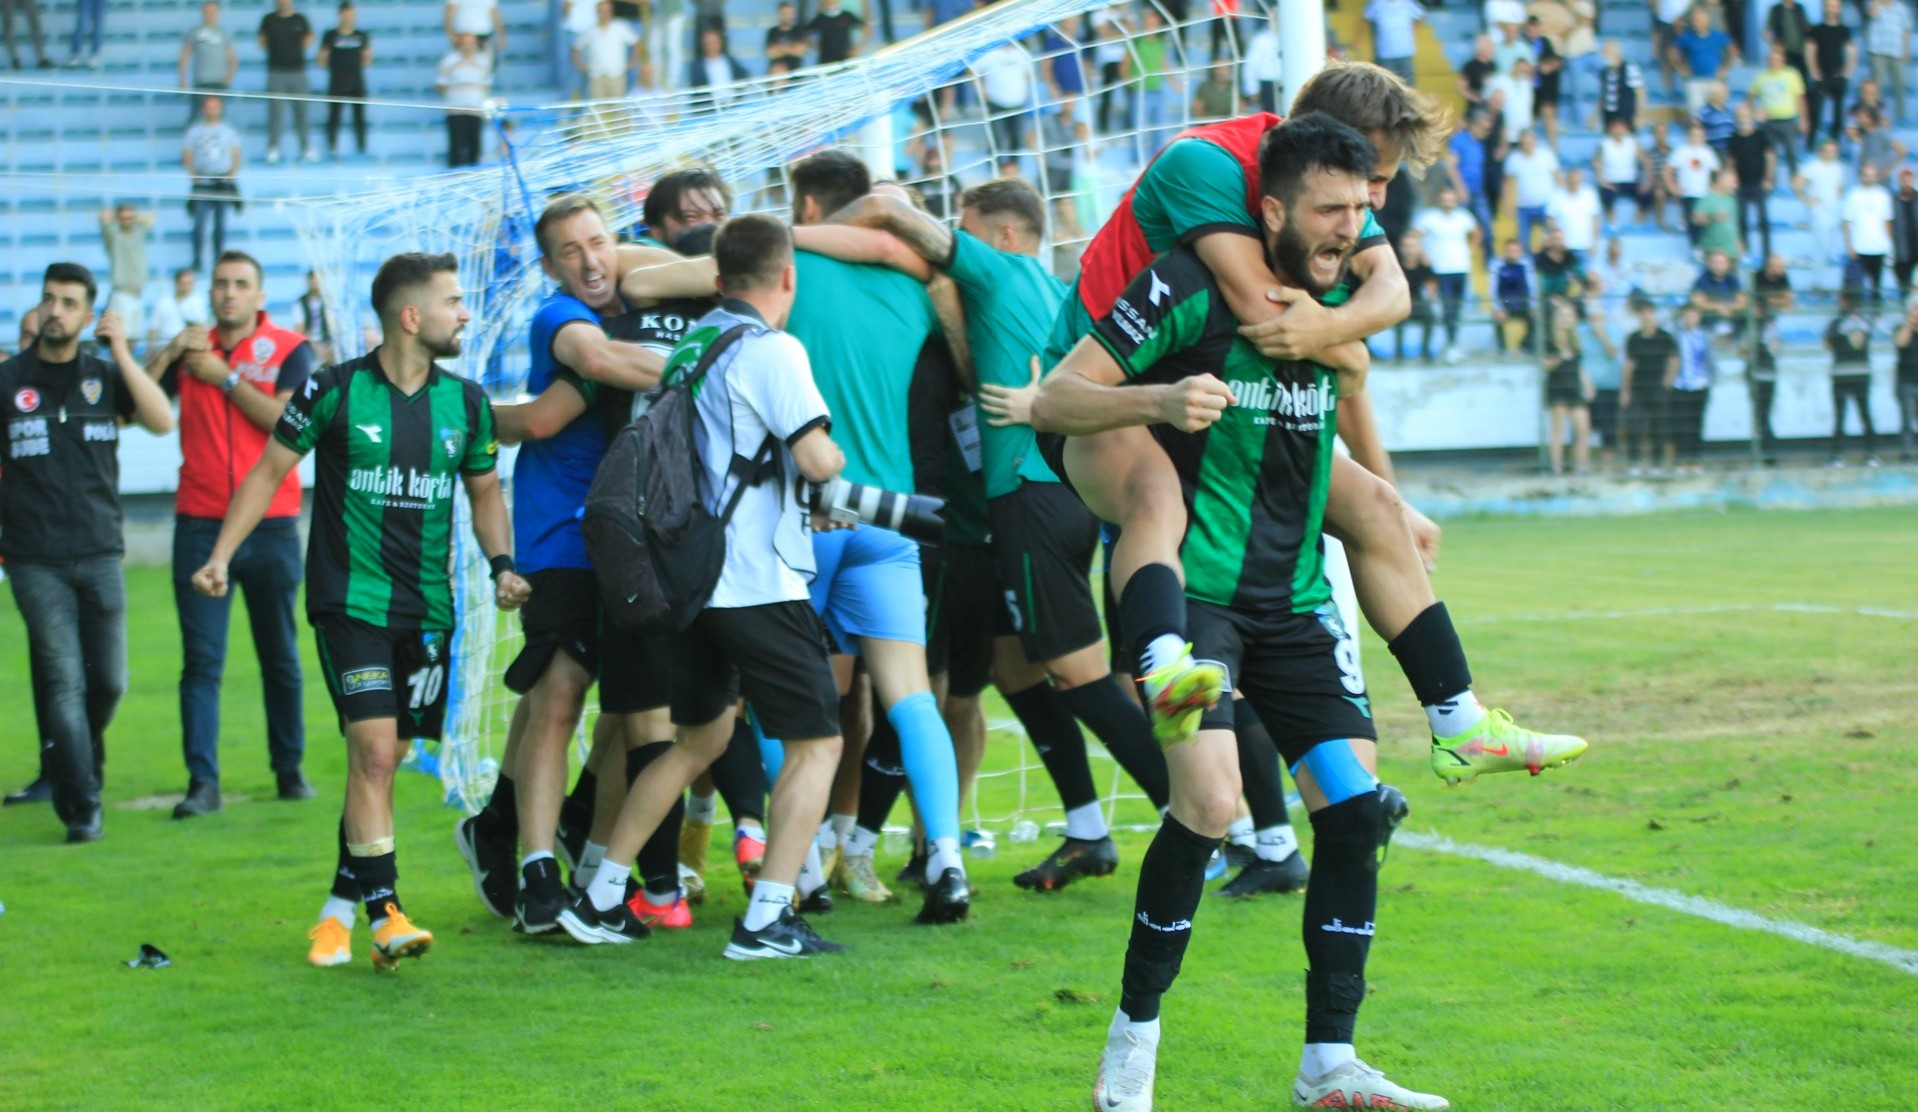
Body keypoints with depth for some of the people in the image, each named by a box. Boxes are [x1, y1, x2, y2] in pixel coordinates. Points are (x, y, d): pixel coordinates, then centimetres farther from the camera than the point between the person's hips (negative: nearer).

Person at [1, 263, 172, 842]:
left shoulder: (105, 375, 7)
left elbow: (161, 421, -8)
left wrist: (121, 353, -13)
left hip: (100, 553, 2)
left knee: (108, 680, 4)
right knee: (63, 681, -5)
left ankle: (81, 760, 32)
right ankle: (82, 807, -1)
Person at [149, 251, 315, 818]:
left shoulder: (289, 350, 3)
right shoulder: (190, 348, 11)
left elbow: (285, 420, -14)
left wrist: (224, 376, -9)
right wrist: (169, 353, -9)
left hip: (271, 526, -1)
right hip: (199, 524, 2)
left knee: (280, 657, 6)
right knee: (201, 661, -4)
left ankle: (290, 768, 18)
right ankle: (202, 781, -5)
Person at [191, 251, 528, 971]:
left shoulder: (465, 402, 6)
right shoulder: (336, 391, -6)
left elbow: (484, 493, 18)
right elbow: (270, 470, 4)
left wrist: (501, 564, 2)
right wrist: (221, 555, -2)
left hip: (428, 609, 4)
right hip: (350, 600, -4)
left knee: (382, 761, 9)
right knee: (374, 751, -15)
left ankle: (340, 906, 22)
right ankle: (384, 912, -14)